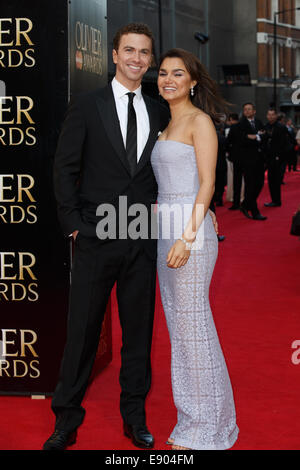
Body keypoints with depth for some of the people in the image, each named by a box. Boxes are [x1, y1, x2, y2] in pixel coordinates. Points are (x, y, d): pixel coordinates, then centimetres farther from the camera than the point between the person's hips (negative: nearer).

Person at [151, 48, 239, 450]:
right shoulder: (167, 125, 19)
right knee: (179, 326, 11)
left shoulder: (200, 121, -6)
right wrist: (167, 235, 13)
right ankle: (191, 420, 21)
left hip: (190, 228, -8)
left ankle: (207, 428, 9)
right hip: (165, 230, 9)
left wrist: (187, 237, -20)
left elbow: (207, 182, -12)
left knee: (193, 325, -3)